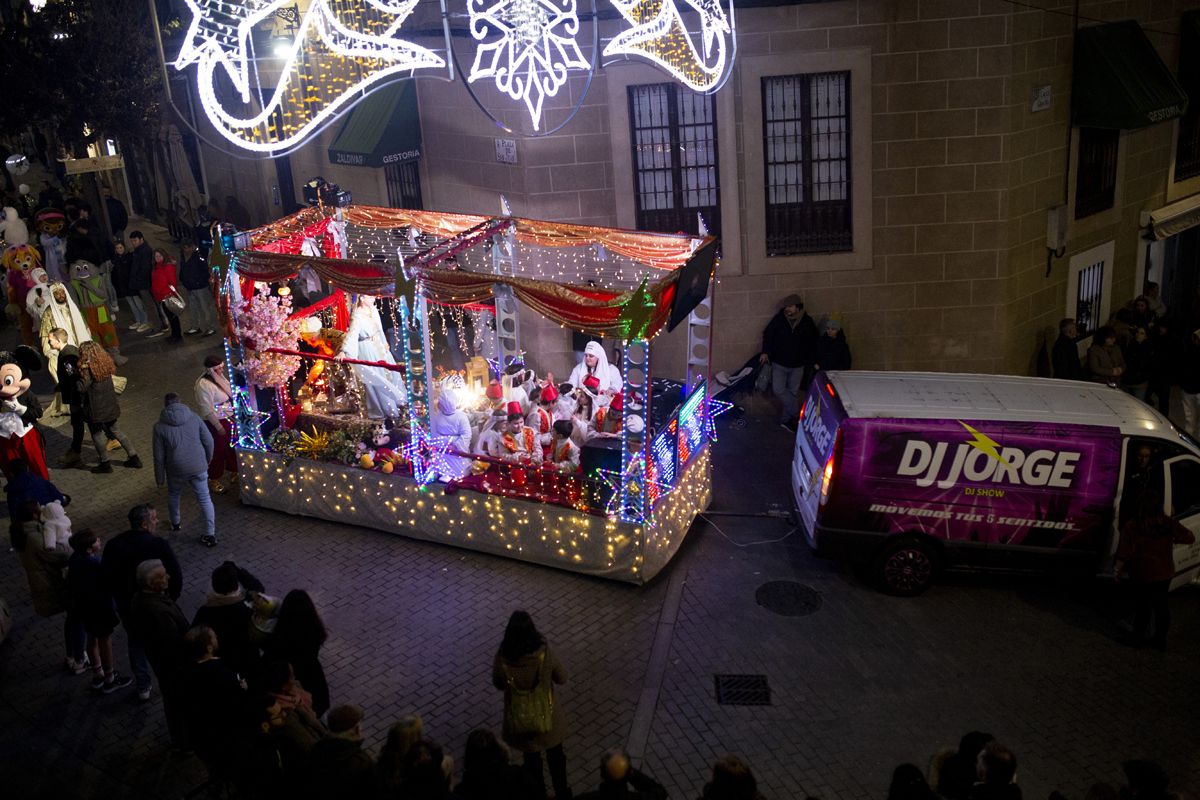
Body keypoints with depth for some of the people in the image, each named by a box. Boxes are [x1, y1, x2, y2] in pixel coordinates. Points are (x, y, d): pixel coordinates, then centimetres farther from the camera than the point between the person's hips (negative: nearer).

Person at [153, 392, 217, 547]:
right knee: (204, 499, 7)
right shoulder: (193, 417, -3)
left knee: (173, 495, 28)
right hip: (198, 467, 0)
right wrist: (207, 460, 16)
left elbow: (159, 456, -3)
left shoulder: (160, 426, -6)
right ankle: (210, 534, 4)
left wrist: (159, 477, 9)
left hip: (176, 470, 0)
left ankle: (175, 523, 46)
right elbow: (209, 441, -1)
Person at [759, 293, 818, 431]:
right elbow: (767, 334, 2)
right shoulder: (779, 319, -7)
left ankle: (786, 419, 19)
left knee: (792, 393, 6)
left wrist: (811, 361, 3)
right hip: (779, 363, 0)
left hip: (798, 365, 0)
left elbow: (813, 344, 6)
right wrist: (765, 352, -10)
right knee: (778, 389, -12)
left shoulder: (807, 322, -4)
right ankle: (798, 414, -3)